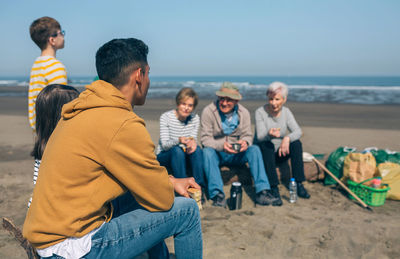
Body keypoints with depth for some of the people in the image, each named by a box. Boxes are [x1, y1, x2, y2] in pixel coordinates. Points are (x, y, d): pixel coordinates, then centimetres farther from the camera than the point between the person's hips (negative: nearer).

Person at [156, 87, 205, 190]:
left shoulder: (195, 118, -2)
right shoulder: (165, 117, -14)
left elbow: (194, 138, -4)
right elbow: (164, 145, -19)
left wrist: (193, 142, -31)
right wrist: (179, 140, -40)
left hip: (184, 157, 3)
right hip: (164, 156, -3)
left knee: (197, 149, -27)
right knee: (177, 150, -34)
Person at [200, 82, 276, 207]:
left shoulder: (243, 112, -2)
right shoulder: (208, 111, -12)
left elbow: (248, 135, 0)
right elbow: (205, 139, -15)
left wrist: (245, 142, -26)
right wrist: (221, 145, -34)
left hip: (236, 155, 2)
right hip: (217, 154, -2)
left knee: (255, 149, -23)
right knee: (207, 151, -34)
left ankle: (262, 192, -29)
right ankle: (217, 194, -40)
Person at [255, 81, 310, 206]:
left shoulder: (286, 112, -1)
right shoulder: (260, 112, -13)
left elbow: (298, 131, -12)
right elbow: (260, 136, -22)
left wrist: (287, 138, -34)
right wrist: (270, 134, -46)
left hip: (279, 153, 4)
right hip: (263, 153, -3)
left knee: (296, 143, -22)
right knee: (266, 144, -35)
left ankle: (298, 184, -18)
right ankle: (274, 189, -38)